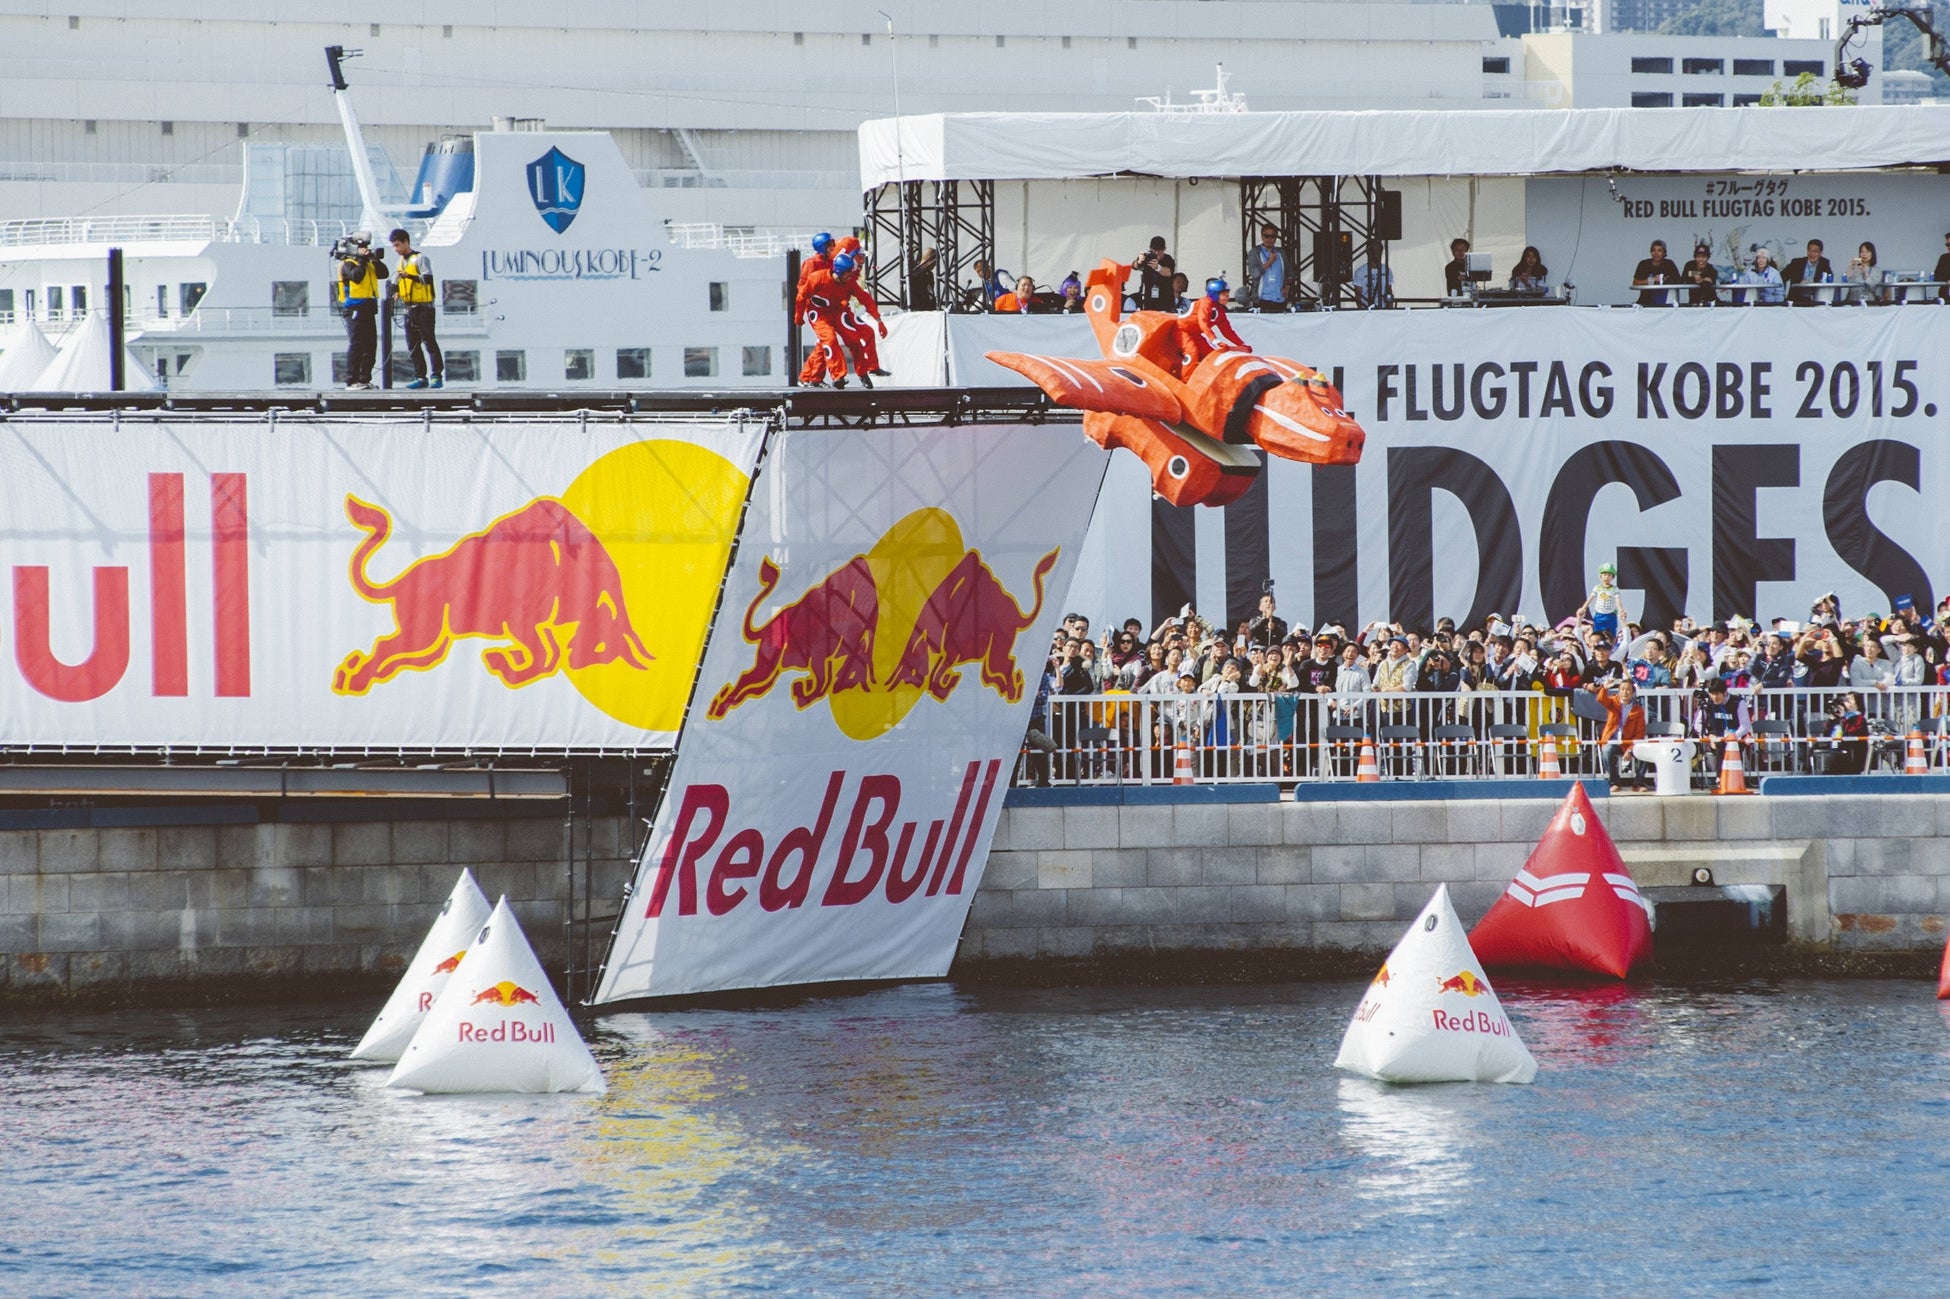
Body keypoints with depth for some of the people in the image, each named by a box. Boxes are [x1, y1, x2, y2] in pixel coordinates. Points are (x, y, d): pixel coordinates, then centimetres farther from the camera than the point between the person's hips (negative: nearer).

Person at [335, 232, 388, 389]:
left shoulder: (369, 264, 18)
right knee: (355, 345, -11)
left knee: (370, 345, 9)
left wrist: (376, 260, -3)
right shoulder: (348, 264, -5)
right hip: (354, 309, -8)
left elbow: (383, 273, 7)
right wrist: (362, 261, -16)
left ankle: (365, 378, 16)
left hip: (368, 309, 8)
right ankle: (352, 380, -11)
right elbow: (356, 276, -23)